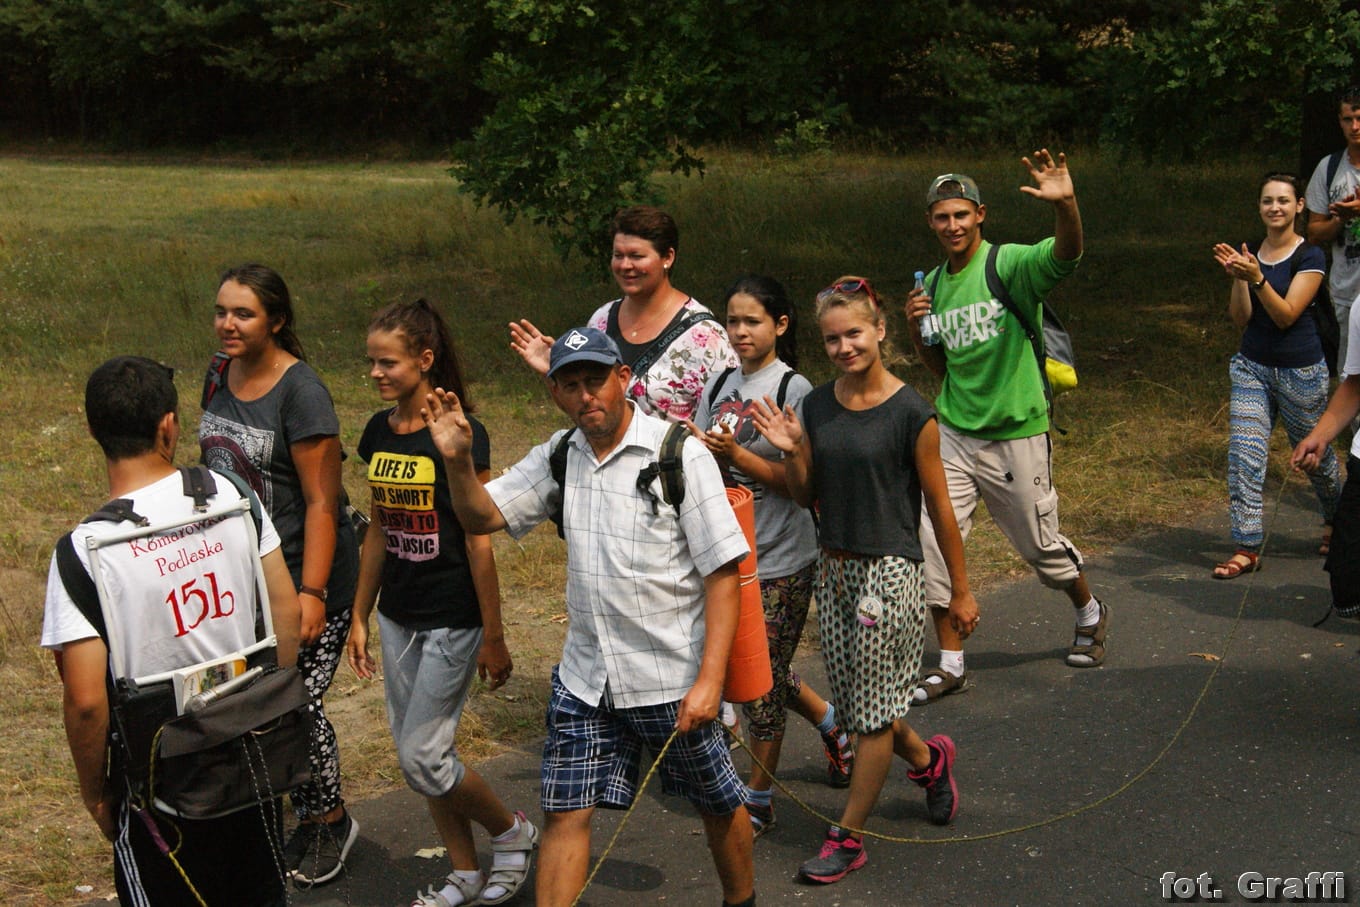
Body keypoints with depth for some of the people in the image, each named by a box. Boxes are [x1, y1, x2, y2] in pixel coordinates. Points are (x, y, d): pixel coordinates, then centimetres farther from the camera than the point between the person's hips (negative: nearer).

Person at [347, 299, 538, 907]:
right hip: (397, 619, 7)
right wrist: (360, 617, 14)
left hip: (451, 622, -7)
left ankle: (513, 833, 20)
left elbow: (478, 541, -15)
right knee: (415, 751, 12)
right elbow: (379, 533, 13)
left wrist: (493, 636, -12)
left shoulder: (458, 434, -16)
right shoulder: (377, 434, 5)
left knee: (422, 755, -5)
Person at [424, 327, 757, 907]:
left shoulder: (680, 455, -12)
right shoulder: (560, 458, 4)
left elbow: (723, 572, -14)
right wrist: (458, 462, -16)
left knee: (717, 804, 14)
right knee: (565, 813, 3)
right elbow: (481, 517, 5)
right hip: (584, 678, 4)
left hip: (673, 680, -3)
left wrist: (710, 679, -20)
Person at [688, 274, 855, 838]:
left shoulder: (794, 389, -11)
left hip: (780, 560, -6)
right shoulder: (720, 385, 8)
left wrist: (733, 453, -25)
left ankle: (758, 797, 18)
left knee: (762, 677, 1)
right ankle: (832, 723, 41)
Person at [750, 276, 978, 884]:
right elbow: (807, 497, 10)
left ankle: (849, 836, 17)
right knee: (854, 704, 15)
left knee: (872, 711, 4)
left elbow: (939, 505, -6)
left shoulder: (910, 413, -12)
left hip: (890, 571, -6)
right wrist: (792, 452, -10)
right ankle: (930, 759, 43)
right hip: (833, 567, 6)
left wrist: (960, 591, -1)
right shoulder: (817, 407, 3)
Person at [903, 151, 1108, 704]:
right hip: (953, 433, 5)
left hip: (1015, 435, -5)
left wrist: (1065, 204, -53)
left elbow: (1066, 253, -34)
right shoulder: (933, 284, 8)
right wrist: (916, 330, -3)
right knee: (932, 542, -3)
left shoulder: (1010, 264, -12)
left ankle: (1089, 615, 41)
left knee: (1041, 547, 10)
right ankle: (951, 664, 11)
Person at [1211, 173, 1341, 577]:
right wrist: (1237, 278, -18)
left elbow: (1286, 315, -18)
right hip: (1252, 367, 3)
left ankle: (1334, 520, 42)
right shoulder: (1250, 253, 3)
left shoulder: (1310, 256, -10)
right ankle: (1247, 548, -5)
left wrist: (1257, 277, -30)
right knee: (1244, 454, -8)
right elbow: (1241, 318, -2)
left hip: (1301, 372, -3)